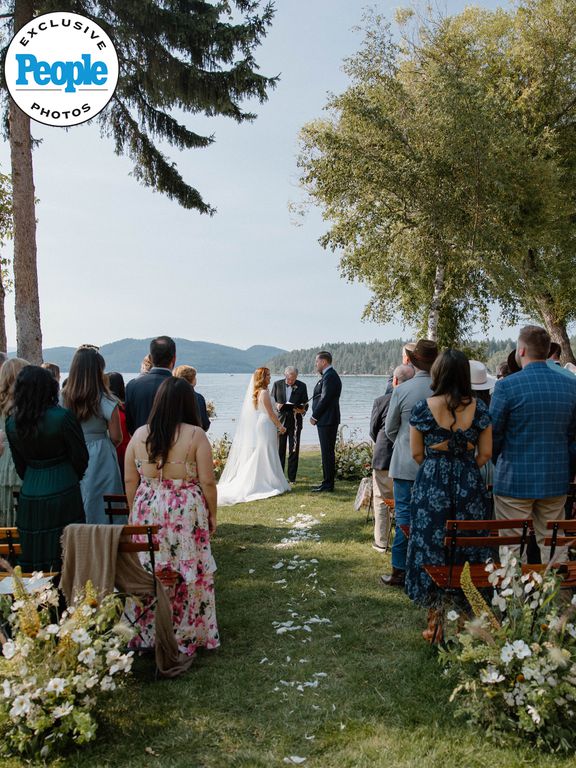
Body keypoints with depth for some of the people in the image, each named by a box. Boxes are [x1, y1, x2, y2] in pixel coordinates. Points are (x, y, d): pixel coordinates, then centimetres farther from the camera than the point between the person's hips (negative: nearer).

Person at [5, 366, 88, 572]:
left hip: (29, 496, 4)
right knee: (64, 557, 5)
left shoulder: (11, 422, 0)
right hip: (63, 492, -4)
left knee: (32, 561, 13)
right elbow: (80, 457, -6)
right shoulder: (63, 417, -14)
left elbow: (19, 463, 9)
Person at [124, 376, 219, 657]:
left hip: (147, 511, 3)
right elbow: (207, 482, -9)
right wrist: (212, 516, 3)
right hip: (187, 514, -3)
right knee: (189, 575, 10)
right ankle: (186, 636, 21)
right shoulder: (195, 435, -11)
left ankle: (148, 635, 28)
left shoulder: (140, 434, -1)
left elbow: (130, 481, 4)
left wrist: (134, 513, 17)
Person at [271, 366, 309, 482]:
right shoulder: (277, 384, 3)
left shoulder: (302, 386, 2)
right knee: (279, 450, 5)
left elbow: (305, 403, 4)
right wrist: (276, 405, -15)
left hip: (295, 421, 0)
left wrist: (302, 410, -18)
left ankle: (292, 477, 10)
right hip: (280, 420, 1)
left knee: (294, 450, 2)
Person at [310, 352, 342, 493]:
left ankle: (328, 485, -1)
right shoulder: (328, 375, 17)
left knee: (327, 452, -6)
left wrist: (315, 417, -11)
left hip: (327, 421, -10)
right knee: (327, 452, 13)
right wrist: (316, 416, 10)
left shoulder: (330, 376, -15)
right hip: (326, 420, 10)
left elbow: (325, 399, -19)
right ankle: (327, 482, 20)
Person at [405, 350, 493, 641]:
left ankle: (437, 622, 18)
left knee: (431, 545, 9)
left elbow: (416, 453, -2)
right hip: (470, 486, 2)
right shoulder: (478, 408, -4)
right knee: (468, 547, 14)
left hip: (431, 485, -2)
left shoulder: (423, 408, -9)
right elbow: (485, 453, 1)